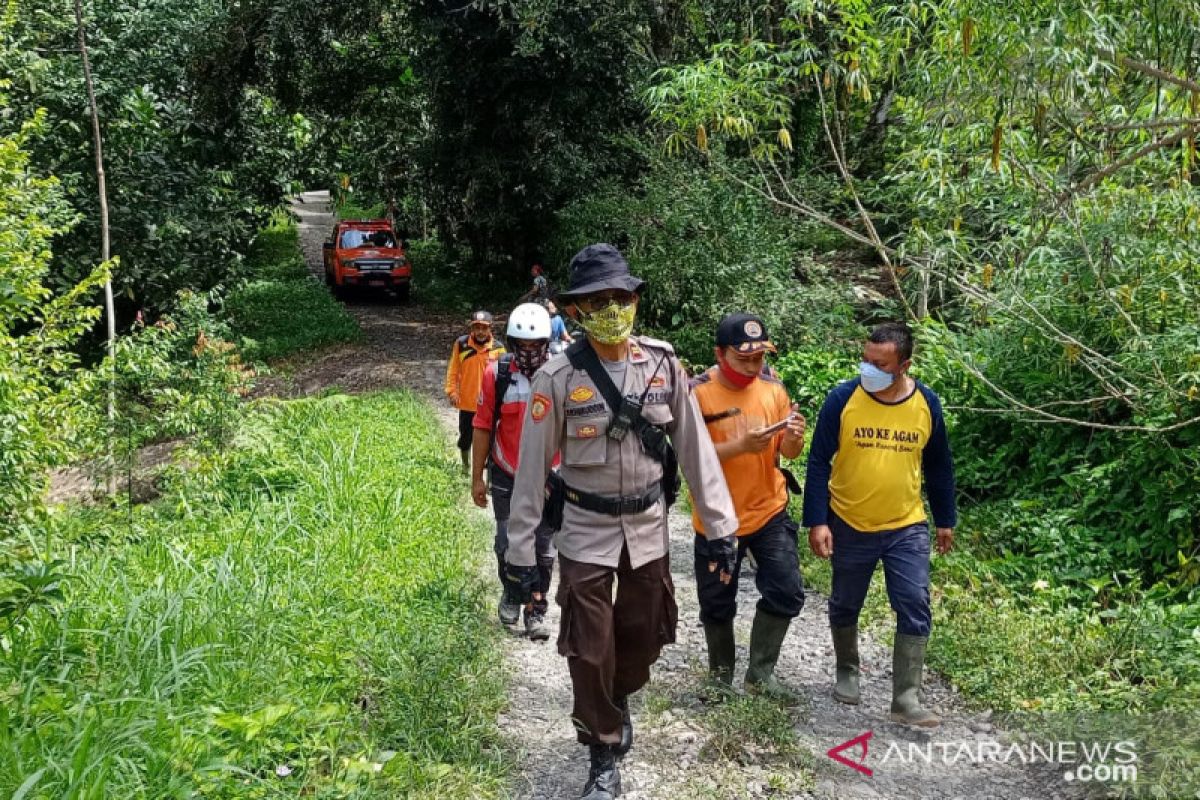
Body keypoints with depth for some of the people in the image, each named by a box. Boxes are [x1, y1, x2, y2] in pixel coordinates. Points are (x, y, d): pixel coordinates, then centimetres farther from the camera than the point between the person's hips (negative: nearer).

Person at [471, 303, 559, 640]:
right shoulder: (496, 374, -11)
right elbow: (483, 427, -3)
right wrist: (477, 477, 0)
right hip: (506, 477, 0)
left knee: (543, 547, 7)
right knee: (508, 543, 8)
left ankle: (536, 608, 22)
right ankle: (510, 592, 35)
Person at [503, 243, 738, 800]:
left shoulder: (663, 365, -6)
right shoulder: (558, 377, -14)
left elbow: (696, 448, -2)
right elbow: (532, 467, -9)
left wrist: (722, 526, -3)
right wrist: (520, 550, -7)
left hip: (649, 527, 3)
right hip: (586, 531, -2)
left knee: (644, 636, 16)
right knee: (590, 651, 3)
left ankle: (618, 699, 49)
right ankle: (605, 753, 26)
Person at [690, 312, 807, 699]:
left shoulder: (773, 387, -1)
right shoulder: (697, 392, -14)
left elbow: (788, 452, 3)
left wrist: (793, 437, -20)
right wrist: (741, 445, -31)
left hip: (769, 512, 3)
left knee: (786, 592, -2)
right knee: (718, 604, 10)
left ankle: (760, 673, 17)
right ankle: (721, 675, 33)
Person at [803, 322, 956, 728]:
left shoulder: (926, 403, -5)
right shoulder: (843, 398, -13)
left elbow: (938, 466, 7)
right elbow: (818, 462, -10)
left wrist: (945, 519, 11)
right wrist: (816, 521, -14)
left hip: (907, 528, 1)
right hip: (849, 526, -1)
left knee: (915, 608, -3)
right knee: (845, 606, 14)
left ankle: (906, 699, 5)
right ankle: (847, 672, 38)